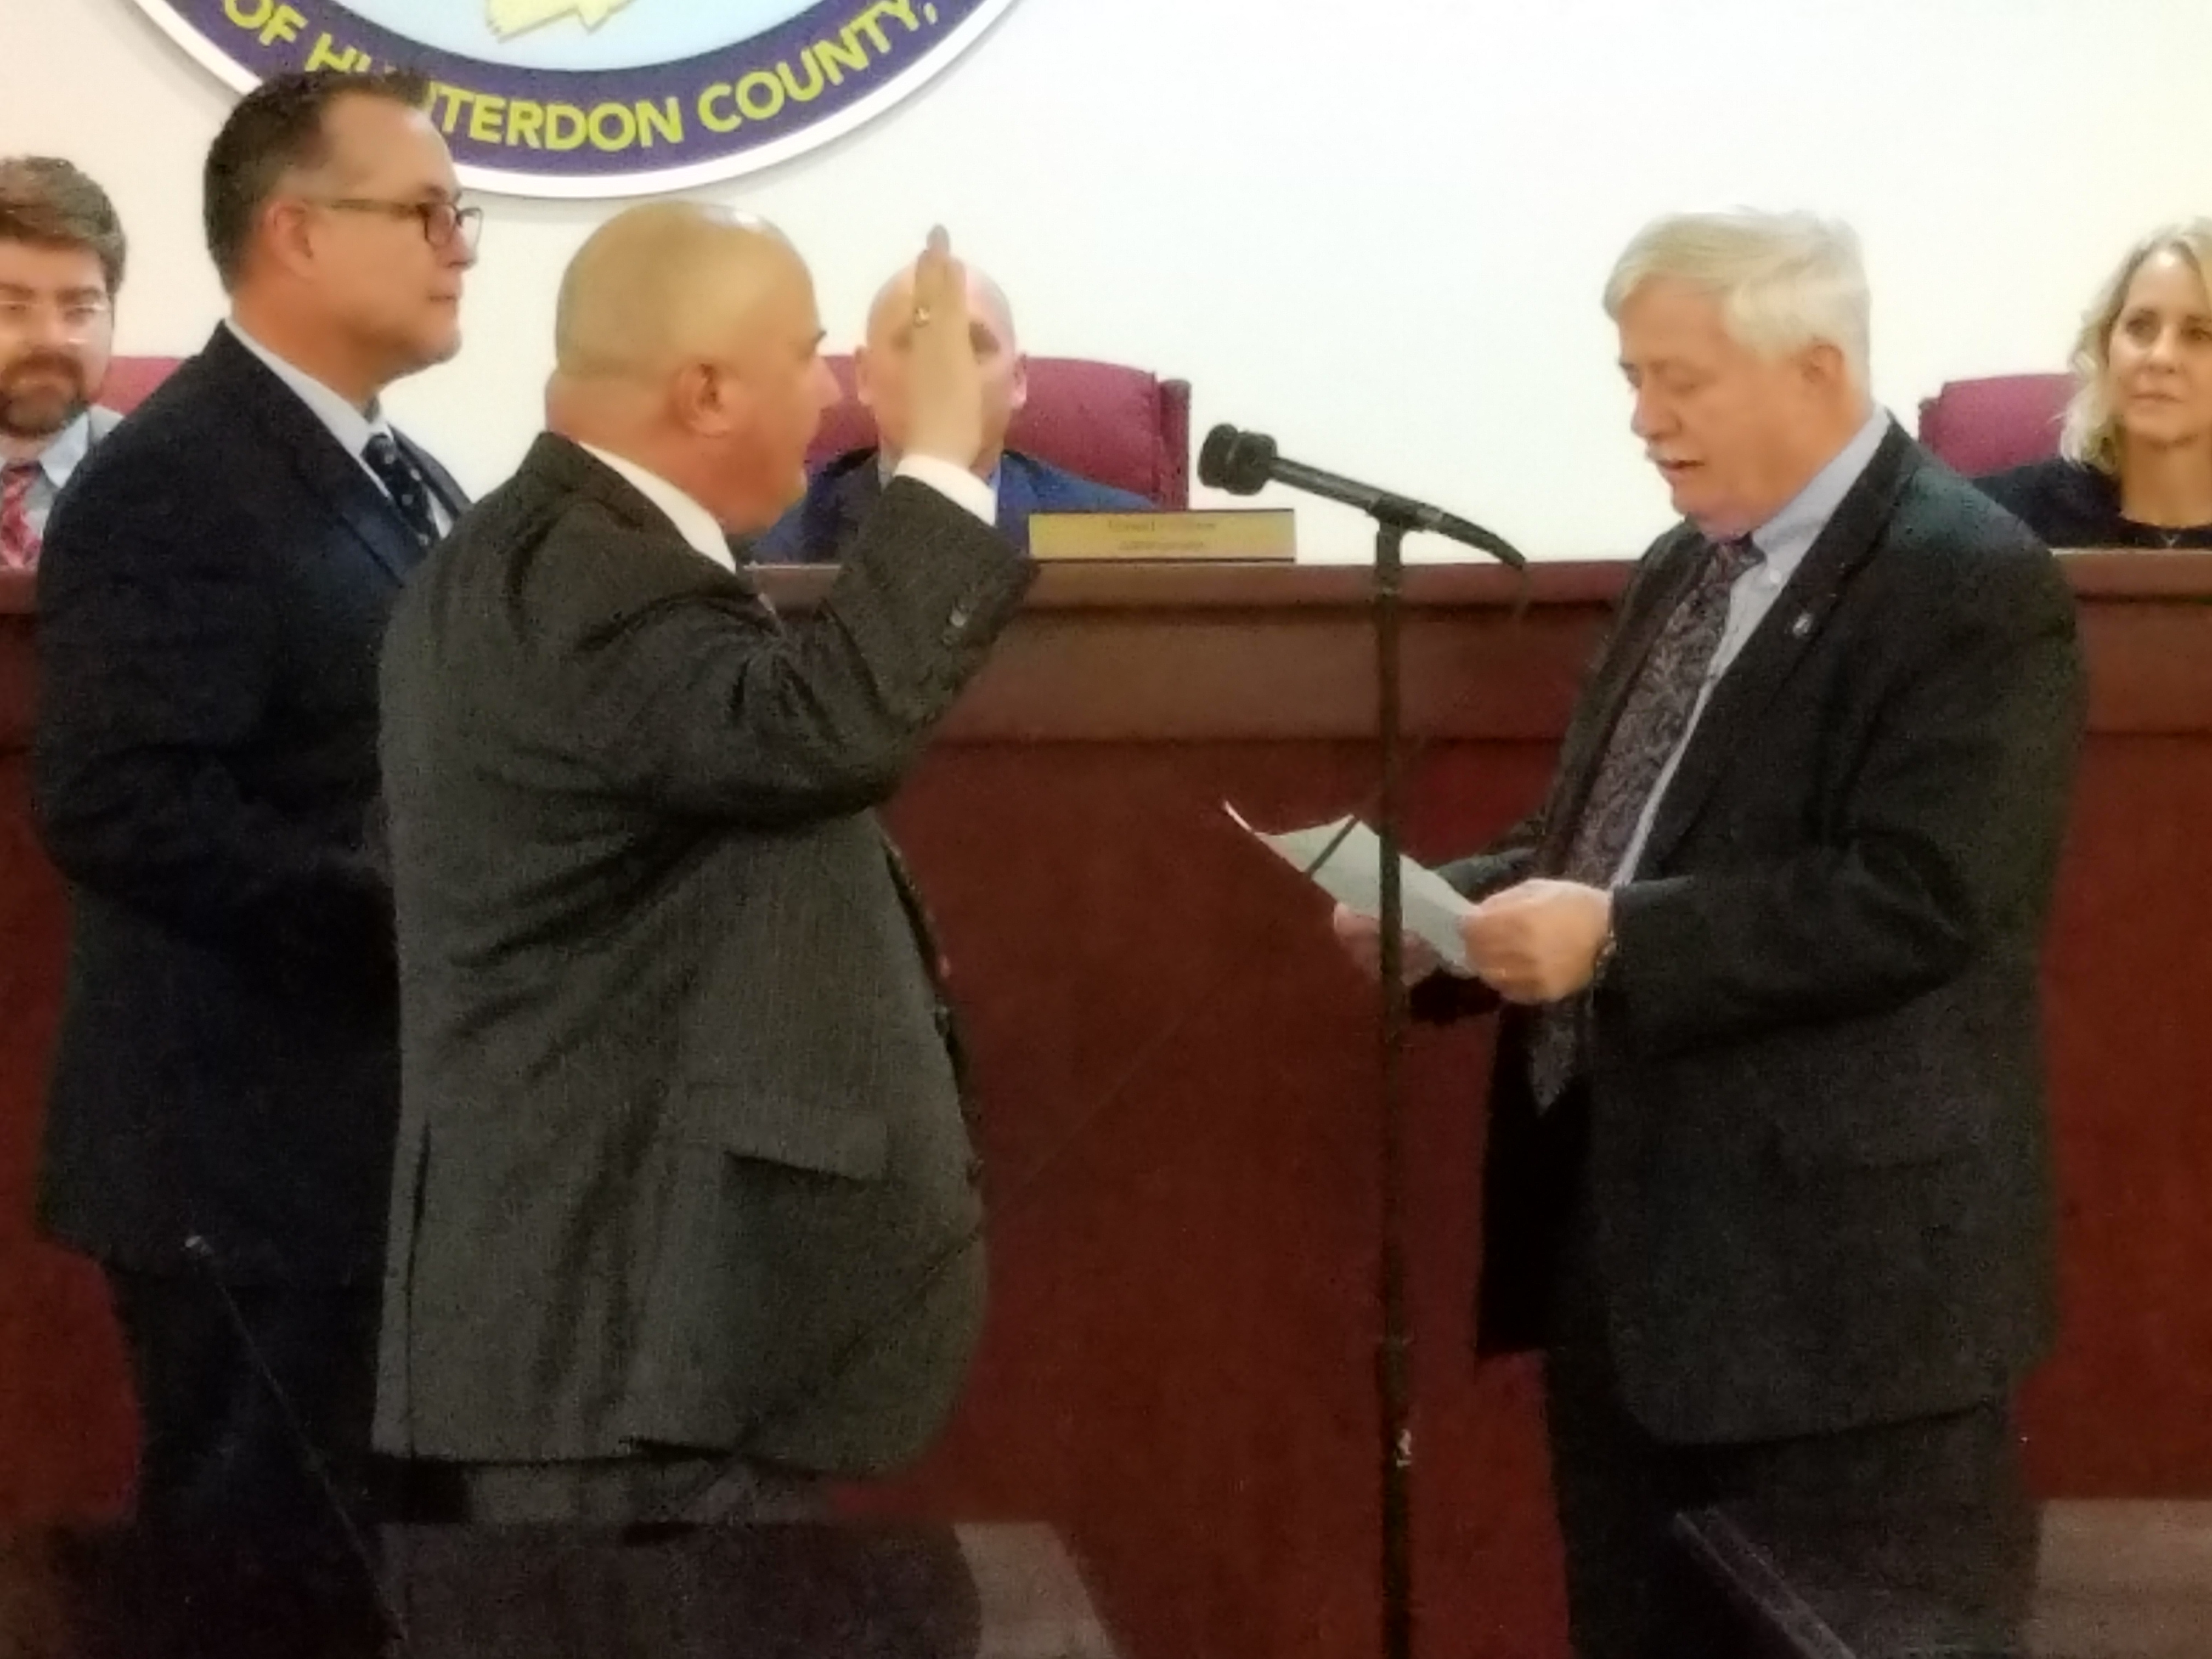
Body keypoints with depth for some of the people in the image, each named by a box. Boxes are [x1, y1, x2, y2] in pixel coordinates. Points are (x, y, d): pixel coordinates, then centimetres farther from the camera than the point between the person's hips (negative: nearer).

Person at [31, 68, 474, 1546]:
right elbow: (120, 807, -25)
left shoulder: (409, 484, 15)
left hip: (404, 1139, 9)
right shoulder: (172, 484, -15)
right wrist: (403, 914, -24)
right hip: (259, 1151, -9)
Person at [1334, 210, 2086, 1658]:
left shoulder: (1972, 586, -14)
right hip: (1630, 1239, 9)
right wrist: (1454, 904, 2)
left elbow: (1916, 901, -23)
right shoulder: (1685, 572, 14)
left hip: (1840, 1272, -9)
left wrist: (1616, 940, -26)